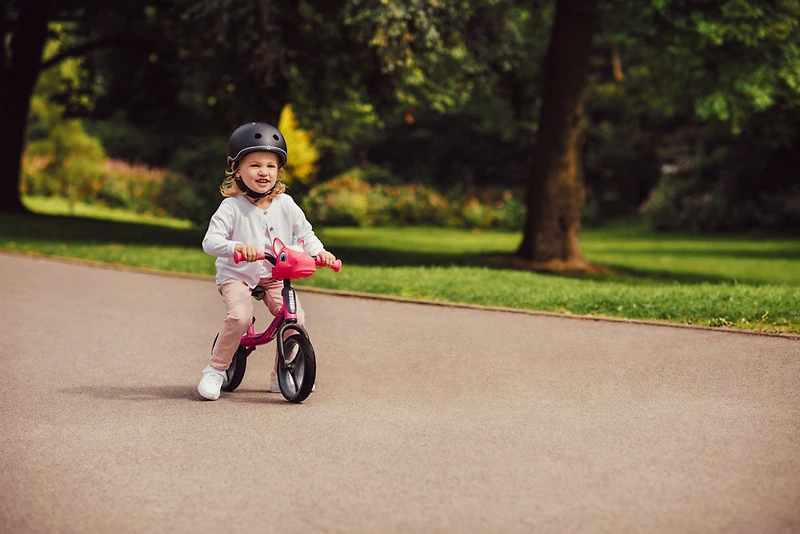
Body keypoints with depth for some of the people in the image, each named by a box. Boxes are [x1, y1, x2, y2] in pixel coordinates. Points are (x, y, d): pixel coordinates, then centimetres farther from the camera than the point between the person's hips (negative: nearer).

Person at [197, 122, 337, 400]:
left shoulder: (285, 205, -2)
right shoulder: (232, 207, -14)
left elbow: (304, 233, 9)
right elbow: (210, 241, -23)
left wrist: (319, 251, -11)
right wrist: (237, 246, -42)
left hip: (274, 277, 4)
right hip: (236, 275, -4)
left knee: (295, 317, -18)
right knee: (239, 317, -31)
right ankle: (214, 371, -10)